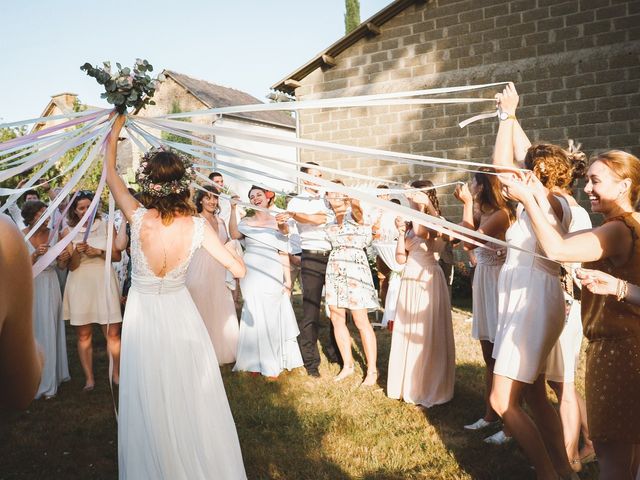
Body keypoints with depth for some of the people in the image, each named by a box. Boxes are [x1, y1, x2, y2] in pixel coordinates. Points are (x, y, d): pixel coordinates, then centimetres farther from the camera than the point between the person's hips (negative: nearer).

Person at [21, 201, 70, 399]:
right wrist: (36, 254, -24)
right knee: (32, 332, 4)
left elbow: (61, 266, 5)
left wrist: (64, 258, -17)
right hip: (30, 288, -2)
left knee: (50, 331, 7)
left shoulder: (53, 235, -1)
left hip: (50, 287, 2)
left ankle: (49, 380, 21)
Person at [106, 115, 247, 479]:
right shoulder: (198, 226, -16)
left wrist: (114, 134, 14)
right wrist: (226, 244, 9)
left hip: (143, 314, 0)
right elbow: (239, 269, -11)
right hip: (180, 314, 1)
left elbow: (111, 175, 0)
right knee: (192, 397, 16)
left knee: (150, 404, 14)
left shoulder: (138, 217, -17)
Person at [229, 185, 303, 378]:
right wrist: (233, 209, -12)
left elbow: (284, 254, 5)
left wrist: (288, 281, 1)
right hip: (251, 274, 1)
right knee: (255, 317, 3)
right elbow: (235, 235, -13)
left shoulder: (277, 222, 8)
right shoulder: (246, 222, 10)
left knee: (272, 318, 4)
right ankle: (255, 362, 18)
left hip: (272, 275, 0)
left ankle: (271, 363, 18)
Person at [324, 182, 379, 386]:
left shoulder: (353, 213, -8)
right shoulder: (330, 218, 11)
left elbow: (358, 210, -29)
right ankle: (348, 365, 24)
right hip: (334, 268, 6)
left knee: (361, 321, -3)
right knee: (337, 319, 9)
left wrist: (355, 203, -49)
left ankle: (372, 370, 8)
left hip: (354, 267, -6)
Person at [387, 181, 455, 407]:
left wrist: (428, 204, -46)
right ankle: (408, 384, 25)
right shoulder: (411, 223, 13)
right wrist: (401, 232, -2)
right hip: (409, 280, 7)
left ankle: (429, 388, 13)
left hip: (428, 279, -7)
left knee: (427, 334, 0)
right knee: (406, 332, 11)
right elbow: (401, 257, 9)